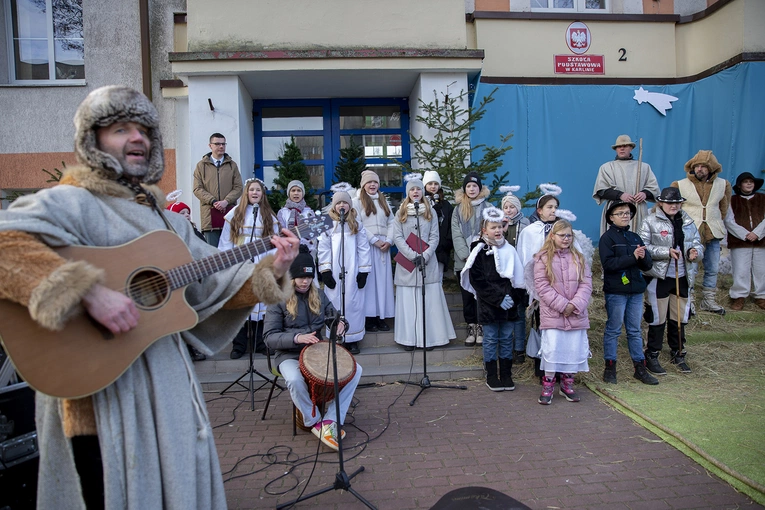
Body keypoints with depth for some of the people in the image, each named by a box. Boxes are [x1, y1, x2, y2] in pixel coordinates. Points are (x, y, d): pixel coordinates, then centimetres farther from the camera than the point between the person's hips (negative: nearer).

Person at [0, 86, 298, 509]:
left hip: (168, 385, 7)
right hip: (102, 393, -7)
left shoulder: (162, 218, 13)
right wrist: (87, 291, -36)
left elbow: (211, 283, 11)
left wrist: (269, 272, -1)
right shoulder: (71, 202, -10)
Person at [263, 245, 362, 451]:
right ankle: (315, 423, -12)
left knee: (355, 369, -17)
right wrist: (297, 338, -27)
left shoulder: (318, 295, 8)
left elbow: (333, 316, 17)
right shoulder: (278, 300, -6)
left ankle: (331, 420, -16)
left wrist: (339, 323, -9)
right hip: (290, 355, -4)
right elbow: (270, 337, -10)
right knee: (295, 380, -37)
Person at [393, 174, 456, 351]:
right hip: (406, 262, 0)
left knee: (429, 301, -1)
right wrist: (412, 256, -13)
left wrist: (425, 256, -11)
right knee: (408, 301, -1)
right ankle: (409, 339, 5)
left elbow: (434, 237, 4)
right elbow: (397, 237, -2)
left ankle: (430, 338, 6)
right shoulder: (400, 213, 6)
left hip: (428, 262, 1)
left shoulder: (430, 212, 9)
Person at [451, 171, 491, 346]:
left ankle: (481, 327, 10)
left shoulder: (488, 207, 5)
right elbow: (456, 236, 3)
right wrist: (466, 255, -9)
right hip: (464, 261, 2)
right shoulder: (458, 210, 11)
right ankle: (471, 327, 15)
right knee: (467, 296, 6)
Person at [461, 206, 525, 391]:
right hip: (488, 304, -3)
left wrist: (513, 298, -7)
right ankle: (491, 375, 17)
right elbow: (477, 281, -10)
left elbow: (518, 278, 7)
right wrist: (498, 299, -14)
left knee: (507, 338, 10)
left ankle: (506, 374, 22)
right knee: (491, 339, 5)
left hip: (509, 304, 3)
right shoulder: (479, 251, -4)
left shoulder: (509, 250, 6)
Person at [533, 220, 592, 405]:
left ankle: (567, 384, 24)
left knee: (574, 349, 7)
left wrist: (575, 304, -11)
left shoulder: (579, 258, 10)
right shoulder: (542, 258, -1)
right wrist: (562, 305, -14)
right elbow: (542, 286, -8)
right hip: (552, 314, -3)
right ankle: (548, 385, 10)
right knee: (552, 349, -6)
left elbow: (586, 284, 3)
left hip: (576, 314, 4)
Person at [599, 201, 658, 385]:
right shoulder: (607, 238, -5)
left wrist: (643, 257, -12)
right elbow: (608, 263, -18)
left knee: (635, 331, 12)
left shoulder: (635, 237, 13)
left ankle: (640, 368, 20)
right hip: (616, 291, -6)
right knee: (613, 330, 3)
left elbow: (648, 264, 10)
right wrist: (632, 257, -22)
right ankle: (610, 368, 12)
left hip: (636, 290, 6)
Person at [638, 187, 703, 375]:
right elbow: (643, 247, -13)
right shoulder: (650, 222, -6)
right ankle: (652, 356, 13)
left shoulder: (687, 221, 10)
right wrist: (666, 252, -23)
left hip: (682, 277, 5)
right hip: (659, 277, -5)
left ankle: (678, 353, 30)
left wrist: (695, 251, -9)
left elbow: (698, 242, 14)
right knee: (657, 318, 1)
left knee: (680, 317, 14)